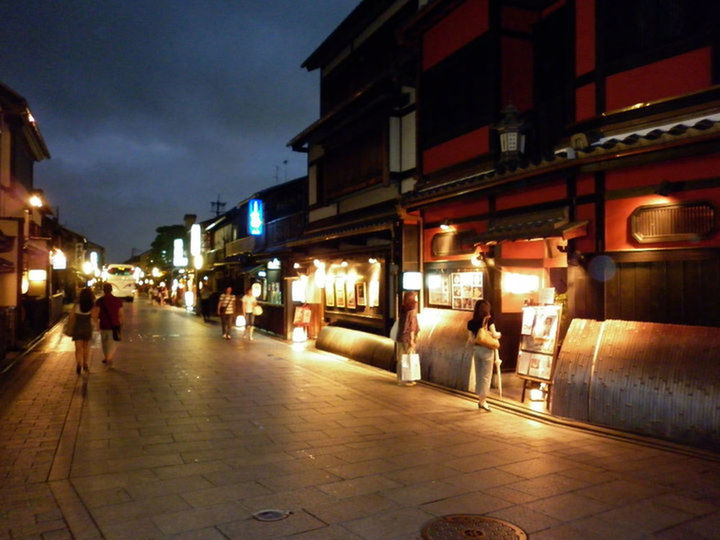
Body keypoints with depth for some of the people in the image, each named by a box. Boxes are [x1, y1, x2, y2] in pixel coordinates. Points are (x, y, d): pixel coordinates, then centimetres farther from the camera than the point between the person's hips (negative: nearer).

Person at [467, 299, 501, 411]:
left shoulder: (471, 322, 2)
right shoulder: (489, 320, -8)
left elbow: (470, 340, 2)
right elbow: (494, 335, -10)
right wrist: (499, 334, 10)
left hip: (476, 349, 4)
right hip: (486, 350, -4)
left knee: (478, 375, 14)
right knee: (486, 376, 3)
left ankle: (480, 400, 22)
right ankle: (483, 401, 3)